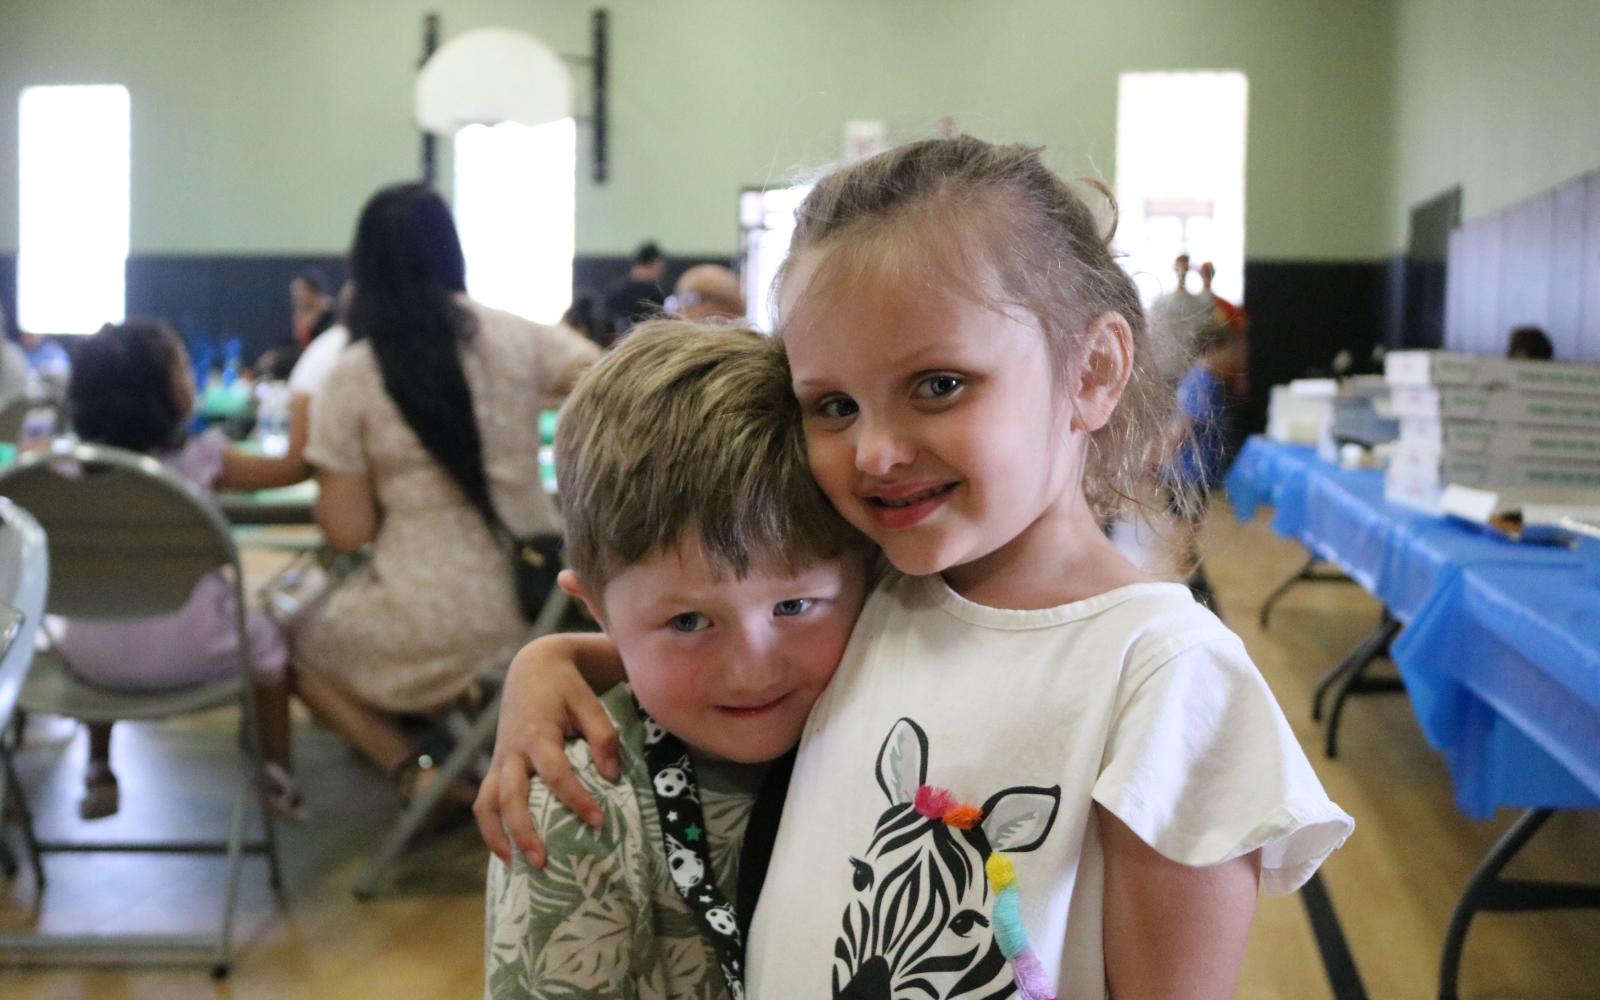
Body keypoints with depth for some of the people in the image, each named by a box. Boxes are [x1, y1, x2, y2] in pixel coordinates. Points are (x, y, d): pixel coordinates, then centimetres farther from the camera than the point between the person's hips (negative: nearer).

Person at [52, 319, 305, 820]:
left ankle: (99, 775, 43)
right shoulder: (200, 457, -12)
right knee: (265, 637, 27)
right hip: (187, 653, -3)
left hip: (95, 657, 3)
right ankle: (277, 778, 30)